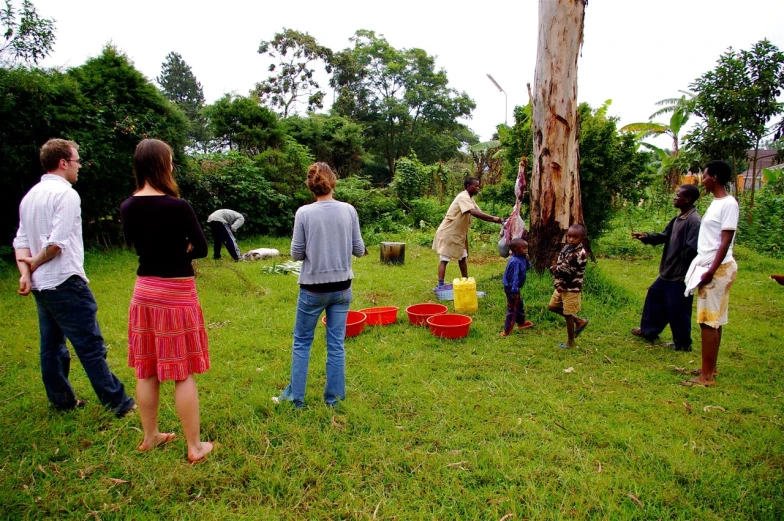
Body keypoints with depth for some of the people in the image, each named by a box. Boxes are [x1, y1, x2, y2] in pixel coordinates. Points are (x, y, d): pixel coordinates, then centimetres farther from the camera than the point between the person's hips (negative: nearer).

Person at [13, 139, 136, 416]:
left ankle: (61, 399, 27)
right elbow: (58, 242, -21)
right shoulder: (66, 194, -13)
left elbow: (21, 241, 9)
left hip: (40, 285, 9)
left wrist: (25, 271, -2)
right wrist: (35, 263, -4)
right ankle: (118, 402, 2)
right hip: (65, 282, -9)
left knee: (51, 345, 15)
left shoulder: (30, 196, 14)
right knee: (91, 346, -5)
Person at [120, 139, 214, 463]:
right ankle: (195, 446, 15)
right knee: (183, 373, 3)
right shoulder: (177, 206, -18)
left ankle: (150, 437, 32)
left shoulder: (127, 207, 0)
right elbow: (201, 249, -8)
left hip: (144, 291, 6)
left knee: (146, 369, 16)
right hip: (177, 293, -6)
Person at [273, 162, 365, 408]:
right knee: (336, 344, 12)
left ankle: (295, 396, 22)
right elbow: (359, 250, -1)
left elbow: (296, 254, -6)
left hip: (313, 288, -2)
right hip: (342, 287, 2)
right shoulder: (349, 210, -5)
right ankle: (333, 397, 22)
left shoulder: (304, 213, -11)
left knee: (302, 341, 15)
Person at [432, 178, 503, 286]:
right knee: (444, 260, -7)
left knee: (462, 258, 14)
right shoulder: (463, 197, -20)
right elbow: (474, 212, -35)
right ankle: (441, 285, -6)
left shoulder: (470, 199, 11)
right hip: (447, 234, -10)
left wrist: (494, 221, -5)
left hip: (458, 235, 10)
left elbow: (480, 213, 9)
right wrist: (493, 218, -34)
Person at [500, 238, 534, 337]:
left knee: (520, 304, 26)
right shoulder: (515, 261, -27)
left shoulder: (521, 258, 3)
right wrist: (515, 291, -30)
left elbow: (527, 268, 14)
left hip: (513, 287, 10)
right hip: (512, 288, -10)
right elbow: (514, 277, -30)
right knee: (513, 308, -1)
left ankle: (521, 322, 45)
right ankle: (507, 330, 5)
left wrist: (527, 260, -4)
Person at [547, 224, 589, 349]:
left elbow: (563, 270, -26)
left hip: (572, 289, -9)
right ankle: (579, 322, 30)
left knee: (568, 315, 4)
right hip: (562, 286, 9)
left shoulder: (580, 254, -24)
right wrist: (557, 283, -11)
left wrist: (554, 268, -5)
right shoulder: (566, 248, 3)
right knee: (552, 306, 19)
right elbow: (557, 267, 3)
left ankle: (570, 342, 23)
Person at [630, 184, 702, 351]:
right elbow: (665, 236, 14)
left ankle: (682, 344, 19)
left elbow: (692, 249, -27)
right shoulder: (678, 218, 10)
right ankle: (648, 330, 37)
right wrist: (646, 237, 0)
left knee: (678, 310, 2)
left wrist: (678, 260, -12)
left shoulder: (694, 221, -21)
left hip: (681, 275, -10)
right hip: (668, 272, 10)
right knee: (654, 295, 21)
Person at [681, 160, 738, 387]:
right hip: (707, 266, 9)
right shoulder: (715, 203, 15)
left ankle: (706, 376, -2)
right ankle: (710, 368, 22)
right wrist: (706, 268, 16)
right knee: (713, 321, 13)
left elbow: (725, 241, -18)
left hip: (717, 269, -9)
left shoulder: (728, 204, -13)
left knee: (709, 321, -7)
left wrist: (711, 271, -21)